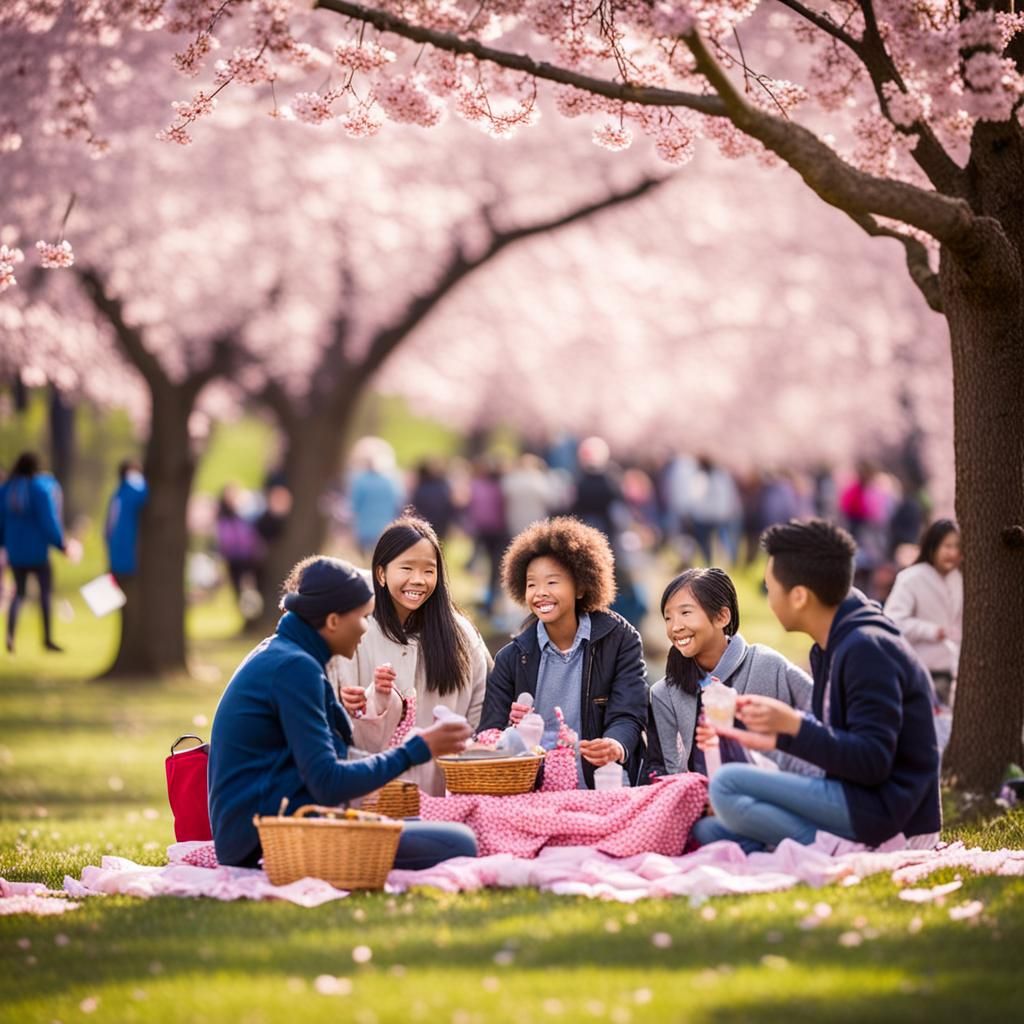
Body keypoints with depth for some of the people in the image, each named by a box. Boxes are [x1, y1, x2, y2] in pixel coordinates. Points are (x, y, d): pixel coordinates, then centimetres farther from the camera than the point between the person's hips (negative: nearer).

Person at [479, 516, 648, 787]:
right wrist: (512, 729, -20)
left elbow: (628, 717, -4)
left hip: (599, 793, 0)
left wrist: (615, 747, -29)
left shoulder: (620, 640, 6)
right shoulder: (511, 659, 11)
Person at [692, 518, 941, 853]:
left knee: (727, 785, -20)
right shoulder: (830, 647, 12)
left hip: (889, 810, -10)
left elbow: (872, 763, -22)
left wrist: (794, 725, -25)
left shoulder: (868, 649, -17)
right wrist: (777, 738, 15)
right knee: (708, 830, 10)